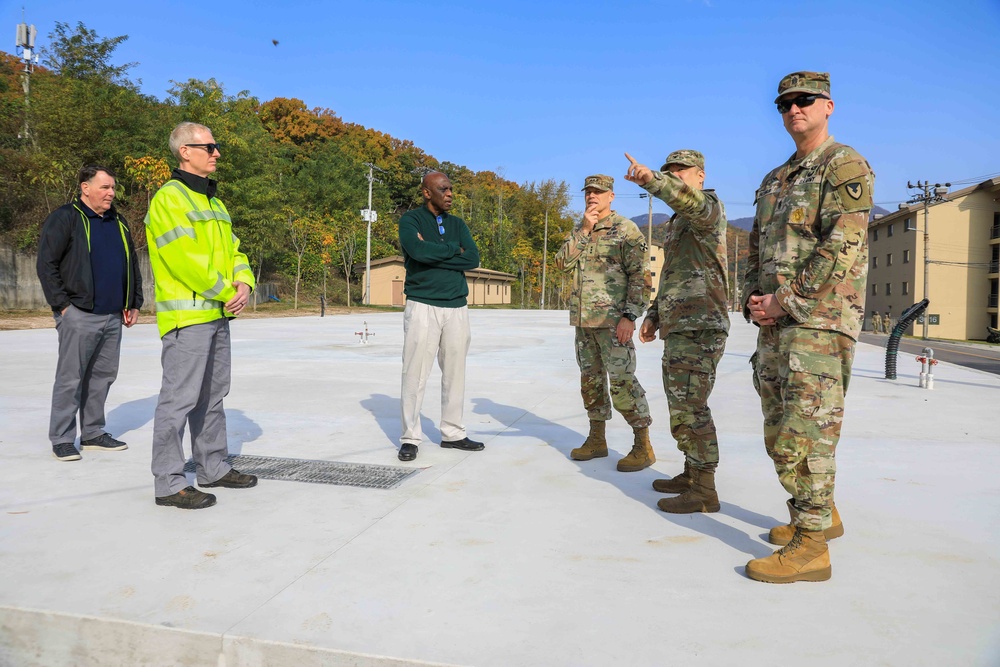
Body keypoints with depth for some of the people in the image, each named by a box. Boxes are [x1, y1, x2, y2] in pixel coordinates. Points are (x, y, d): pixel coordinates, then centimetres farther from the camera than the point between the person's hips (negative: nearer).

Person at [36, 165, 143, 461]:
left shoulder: (118, 222, 17)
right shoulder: (64, 218, -4)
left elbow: (132, 266, 22)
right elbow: (46, 265, -8)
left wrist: (134, 303, 15)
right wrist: (62, 305, -12)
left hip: (113, 316, 7)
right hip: (79, 315, -7)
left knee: (103, 376, 11)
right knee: (70, 379, -2)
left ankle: (93, 433, 22)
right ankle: (62, 439, 7)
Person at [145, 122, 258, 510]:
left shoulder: (214, 203, 19)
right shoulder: (169, 198, -10)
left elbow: (233, 251, 16)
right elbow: (186, 259, -19)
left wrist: (244, 283, -4)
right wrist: (226, 292, -14)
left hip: (219, 315, 9)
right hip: (186, 316, -9)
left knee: (212, 397, 16)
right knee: (179, 399, -5)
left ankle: (214, 468, 28)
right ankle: (169, 484, 3)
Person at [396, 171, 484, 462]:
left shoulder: (458, 224, 14)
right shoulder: (411, 219, 0)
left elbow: (473, 259, -2)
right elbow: (418, 251, -20)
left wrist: (433, 253, -10)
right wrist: (453, 249, -5)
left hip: (457, 307, 5)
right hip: (423, 306, -5)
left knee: (455, 373, 7)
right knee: (415, 374, -4)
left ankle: (453, 433, 17)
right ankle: (410, 438, 6)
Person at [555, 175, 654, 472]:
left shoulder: (626, 229, -5)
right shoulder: (580, 232, 16)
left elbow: (640, 276, -10)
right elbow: (563, 263, 2)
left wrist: (630, 316, -18)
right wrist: (584, 230, -7)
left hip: (612, 321, -7)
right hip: (583, 321, 7)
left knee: (622, 381, -8)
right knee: (590, 379, 12)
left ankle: (643, 445, 2)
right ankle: (597, 439, 23)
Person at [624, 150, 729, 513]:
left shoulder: (709, 204, -5)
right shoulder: (678, 224, 25)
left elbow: (692, 201, -32)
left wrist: (651, 180, -49)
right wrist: (653, 316, 20)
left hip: (700, 328, -10)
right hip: (679, 327, 10)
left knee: (689, 407, -10)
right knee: (681, 404, 15)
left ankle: (703, 492, -3)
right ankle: (692, 475, 25)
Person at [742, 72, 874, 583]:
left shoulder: (845, 165, -5)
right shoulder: (773, 181, 20)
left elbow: (843, 248, -17)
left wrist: (784, 301, -16)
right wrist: (753, 301, 3)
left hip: (819, 322, -9)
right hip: (775, 325, 9)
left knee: (803, 433, -10)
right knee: (779, 431, 15)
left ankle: (811, 547, -2)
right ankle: (821, 514, 31)